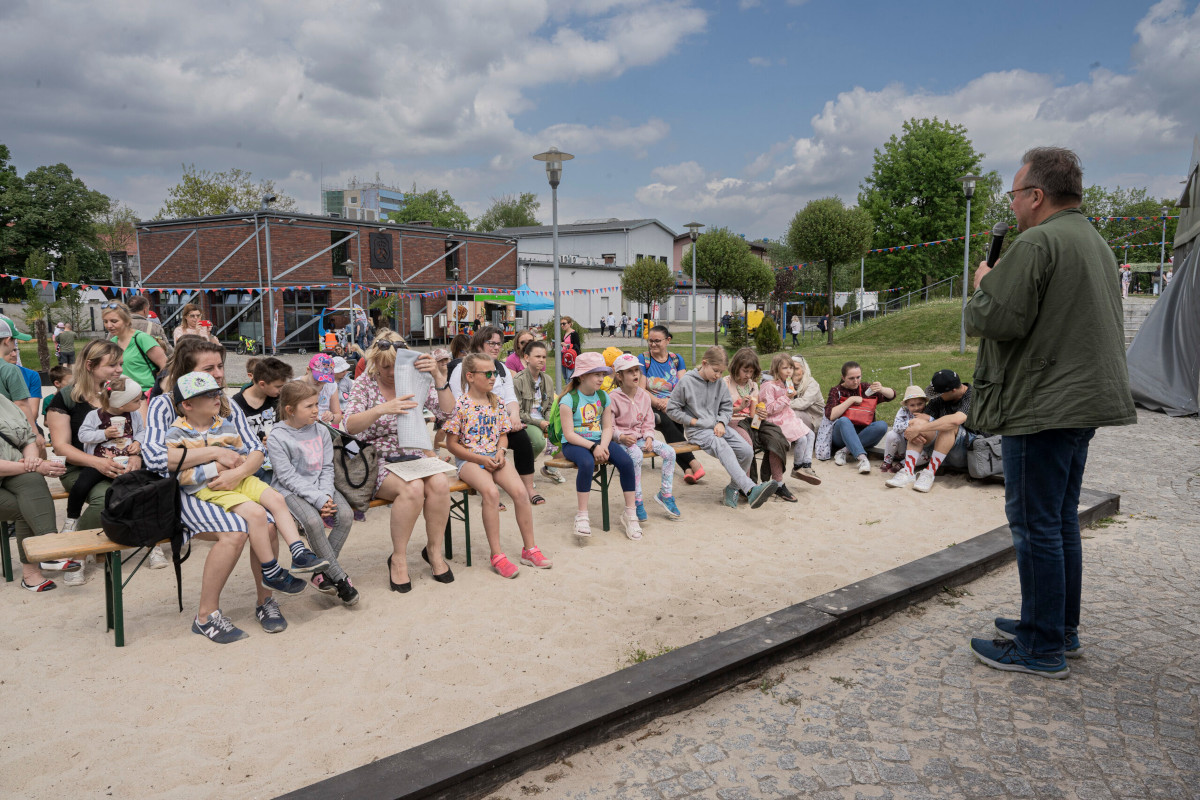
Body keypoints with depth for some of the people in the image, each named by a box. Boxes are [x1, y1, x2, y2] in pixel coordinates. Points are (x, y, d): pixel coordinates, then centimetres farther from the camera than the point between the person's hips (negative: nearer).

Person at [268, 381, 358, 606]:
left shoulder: (321, 431, 7)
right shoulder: (277, 437, -9)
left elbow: (327, 467, 8)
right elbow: (288, 476, -14)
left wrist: (326, 495, -11)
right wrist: (318, 500, -22)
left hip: (319, 487, 5)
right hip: (289, 490, -5)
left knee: (346, 514, -23)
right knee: (312, 521, -33)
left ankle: (322, 572, -10)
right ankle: (340, 578, -20)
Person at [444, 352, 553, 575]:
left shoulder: (497, 403, 9)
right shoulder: (460, 405, -7)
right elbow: (451, 444, -6)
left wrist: (501, 452, -5)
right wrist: (480, 459, -14)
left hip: (494, 458, 5)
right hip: (469, 459, -5)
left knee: (520, 491, -21)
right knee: (491, 492, -34)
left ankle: (529, 549, -6)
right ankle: (497, 555, -25)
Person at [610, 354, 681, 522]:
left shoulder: (644, 395, 8)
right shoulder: (614, 398, -9)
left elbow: (648, 421, 11)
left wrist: (649, 438, -6)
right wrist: (622, 437, -25)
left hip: (641, 438, 6)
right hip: (623, 440, -6)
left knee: (669, 451, -12)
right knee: (636, 455, -36)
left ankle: (665, 494, 0)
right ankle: (637, 502, -26)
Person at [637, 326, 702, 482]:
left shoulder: (677, 359, 15)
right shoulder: (643, 359, 7)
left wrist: (669, 401, -15)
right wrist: (658, 402, -19)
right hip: (651, 408, -2)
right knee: (667, 424, -35)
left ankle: (687, 468, -38)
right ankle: (693, 463, -35)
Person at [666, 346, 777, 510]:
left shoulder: (720, 383, 7)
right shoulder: (686, 382, -7)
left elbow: (727, 407, 15)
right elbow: (672, 410, -3)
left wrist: (721, 422, -6)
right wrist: (694, 421, -9)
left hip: (718, 427, 6)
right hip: (697, 431, -6)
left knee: (747, 451, -14)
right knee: (723, 448, -33)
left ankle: (733, 487, 8)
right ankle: (751, 490, -48)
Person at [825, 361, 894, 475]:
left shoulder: (866, 389, 8)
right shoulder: (836, 391, 2)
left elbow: (892, 395, -1)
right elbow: (831, 415, -13)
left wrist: (882, 389, -23)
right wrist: (851, 400, -15)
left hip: (865, 435, 2)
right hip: (843, 434, -2)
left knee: (882, 425, -27)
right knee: (843, 420, -33)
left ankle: (845, 451, -30)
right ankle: (862, 458, -49)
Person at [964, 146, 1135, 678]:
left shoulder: (1037, 243, -15)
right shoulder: (1095, 242, 18)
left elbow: (996, 320, -21)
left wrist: (983, 284, -1)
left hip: (1042, 405, -10)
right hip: (1083, 400, 10)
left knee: (1036, 525, -3)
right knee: (1061, 520, 17)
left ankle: (1041, 649, 6)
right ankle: (1062, 629, 28)